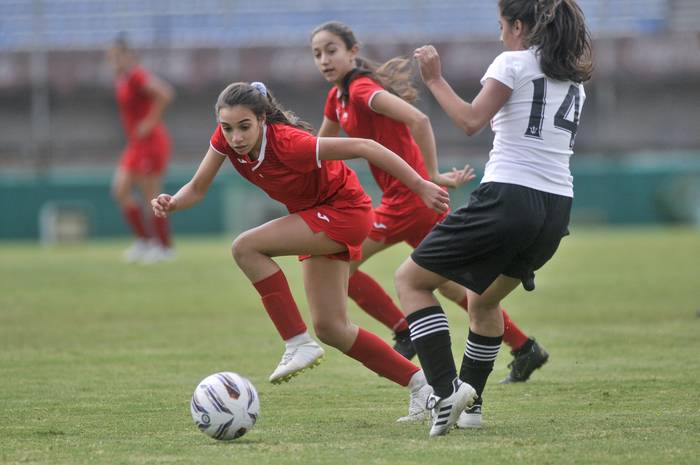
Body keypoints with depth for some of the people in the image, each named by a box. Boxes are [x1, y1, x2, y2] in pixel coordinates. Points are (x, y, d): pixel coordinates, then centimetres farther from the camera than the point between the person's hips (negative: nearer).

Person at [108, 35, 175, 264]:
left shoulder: (137, 76, -16)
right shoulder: (121, 80, 13)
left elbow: (164, 94, -30)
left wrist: (151, 121, -21)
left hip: (151, 142, -10)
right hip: (136, 143, 10)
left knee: (150, 195, -5)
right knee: (120, 190, 5)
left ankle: (165, 247, 5)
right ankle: (143, 240, 11)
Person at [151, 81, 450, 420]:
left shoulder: (288, 143, -33)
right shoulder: (225, 138, -13)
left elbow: (364, 148, -31)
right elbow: (197, 188, -3)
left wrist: (421, 187, -31)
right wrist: (171, 204, -25)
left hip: (345, 210, -8)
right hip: (316, 215, 8)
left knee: (246, 248, -23)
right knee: (329, 327, 6)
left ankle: (298, 344, -16)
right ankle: (420, 383, 15)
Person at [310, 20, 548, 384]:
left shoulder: (362, 89, -17)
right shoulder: (337, 96, 12)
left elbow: (418, 120, -29)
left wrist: (432, 176, -25)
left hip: (408, 199, -10)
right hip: (414, 200, 10)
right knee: (449, 284, 18)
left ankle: (404, 334, 1)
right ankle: (524, 349, 23)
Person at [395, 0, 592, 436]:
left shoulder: (513, 62, -4)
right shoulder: (574, 78, 18)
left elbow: (471, 120, -15)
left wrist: (435, 79, -5)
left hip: (508, 198, -8)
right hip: (556, 210, 8)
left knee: (411, 280, 5)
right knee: (484, 299, 30)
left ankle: (446, 392, -11)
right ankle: (469, 404, 29)